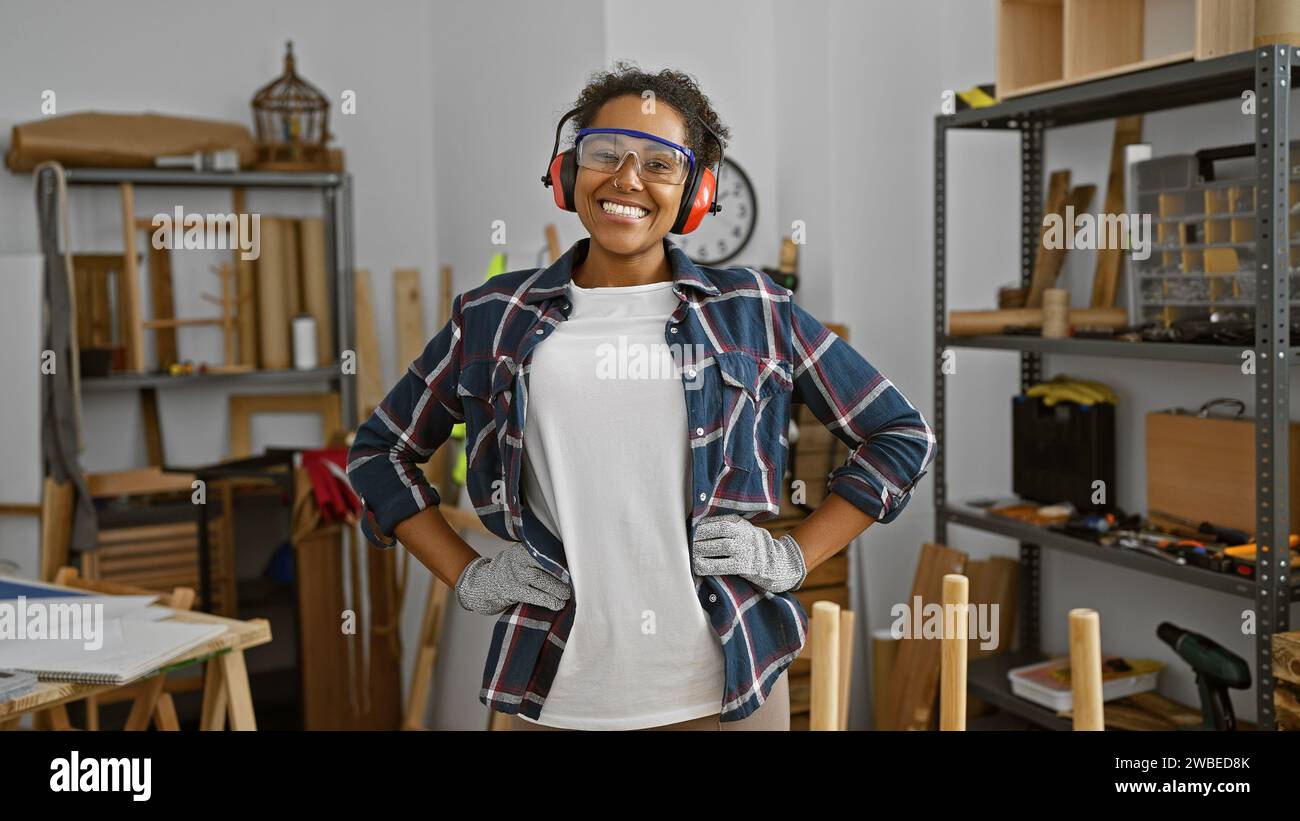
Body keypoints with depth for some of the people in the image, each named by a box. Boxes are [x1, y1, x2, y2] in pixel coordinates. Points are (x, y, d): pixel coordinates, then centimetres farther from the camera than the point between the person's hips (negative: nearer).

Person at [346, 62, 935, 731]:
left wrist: (794, 557, -2)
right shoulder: (494, 319, 3)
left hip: (723, 686, 0)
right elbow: (379, 450, 13)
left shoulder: (754, 312, 1)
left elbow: (901, 434, 7)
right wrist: (467, 578, 2)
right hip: (557, 691, 1)